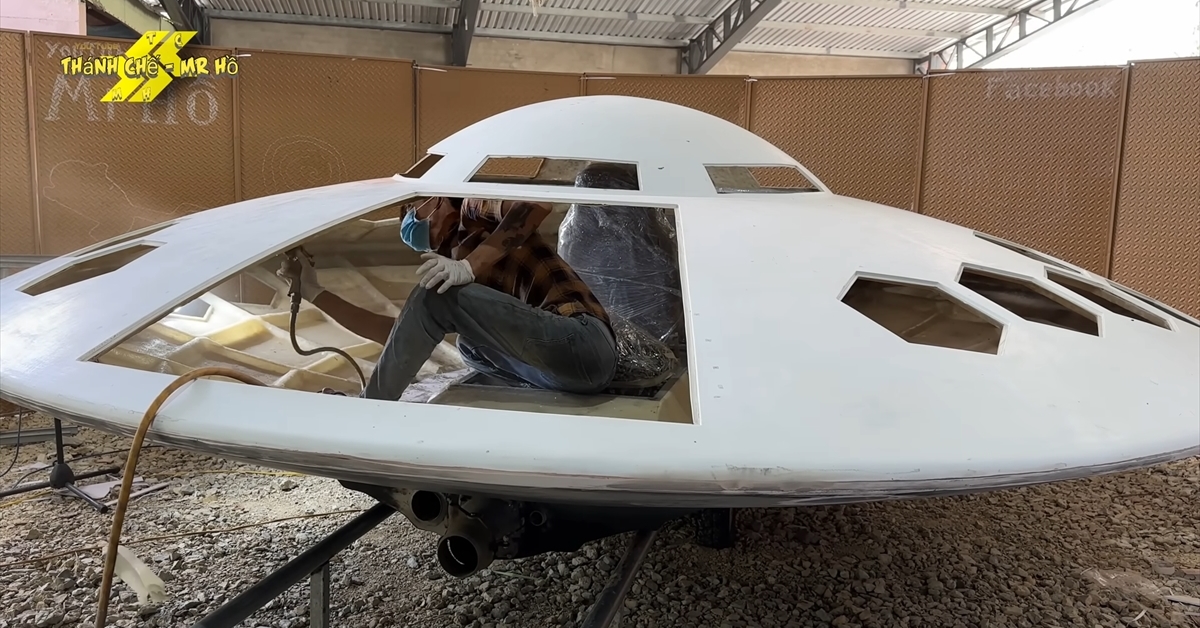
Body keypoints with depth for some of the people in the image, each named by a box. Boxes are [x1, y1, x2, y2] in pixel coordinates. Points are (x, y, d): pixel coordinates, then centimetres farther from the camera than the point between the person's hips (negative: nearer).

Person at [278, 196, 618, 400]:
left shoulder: (473, 210, 9)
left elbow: (537, 204, -12)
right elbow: (396, 333, 26)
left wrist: (469, 266, -15)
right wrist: (315, 293, 30)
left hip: (583, 343, -8)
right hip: (565, 370, 9)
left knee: (437, 295, -9)